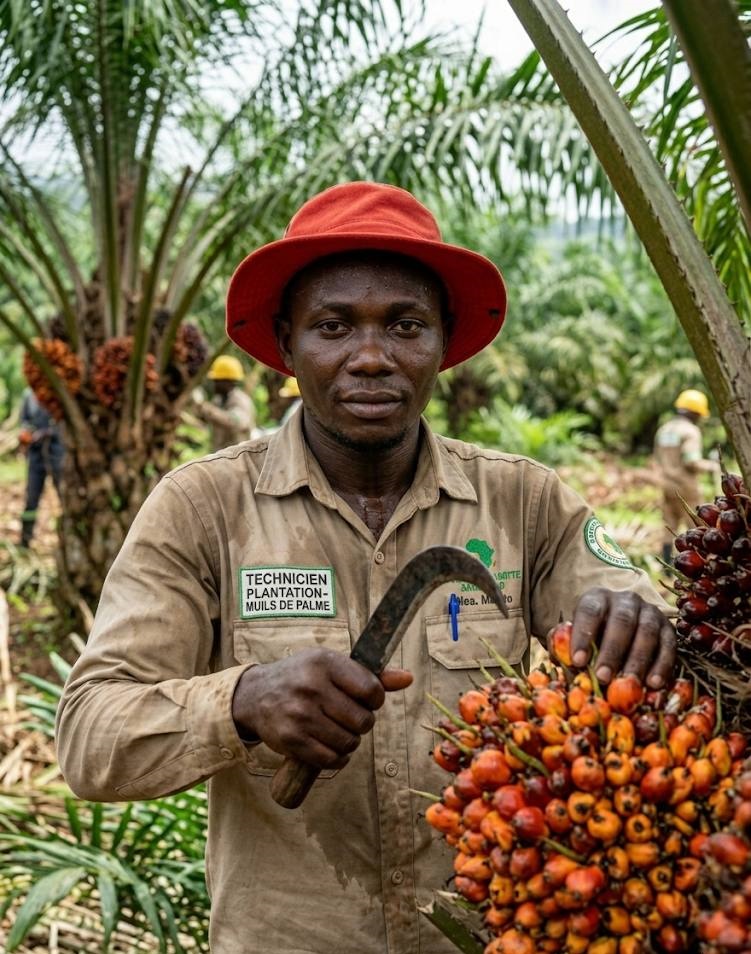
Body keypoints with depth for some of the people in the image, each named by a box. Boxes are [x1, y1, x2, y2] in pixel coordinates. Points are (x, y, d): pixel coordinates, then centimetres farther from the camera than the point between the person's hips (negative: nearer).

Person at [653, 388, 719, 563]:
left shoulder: (663, 430, 10)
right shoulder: (690, 431, -15)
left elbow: (658, 460, 14)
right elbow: (692, 462, -22)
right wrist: (711, 466, -5)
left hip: (667, 485, 7)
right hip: (686, 487, -7)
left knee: (669, 529, 10)